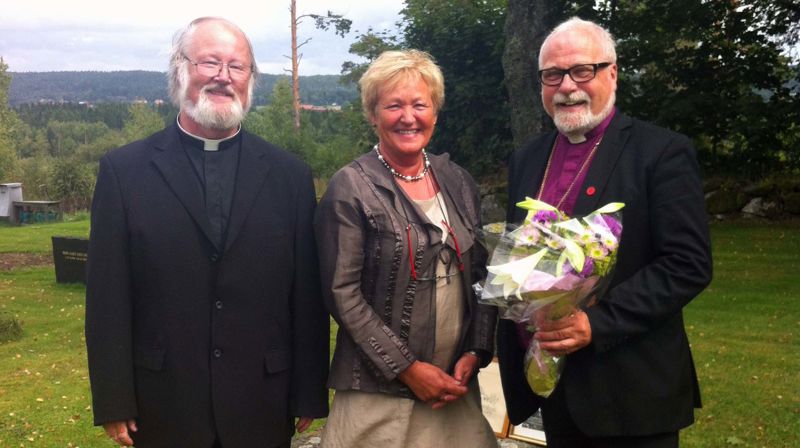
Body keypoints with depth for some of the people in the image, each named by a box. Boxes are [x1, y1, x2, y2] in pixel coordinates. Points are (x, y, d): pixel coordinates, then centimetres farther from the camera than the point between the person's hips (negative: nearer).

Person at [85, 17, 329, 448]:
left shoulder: (290, 175, 1)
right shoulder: (124, 169, -2)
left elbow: (307, 296, 1)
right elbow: (108, 297, -3)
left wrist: (309, 396, 1)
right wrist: (113, 402, -4)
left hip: (262, 407, 1)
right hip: (164, 406, -1)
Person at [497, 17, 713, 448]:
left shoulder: (663, 152, -9)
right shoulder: (526, 159, 9)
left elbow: (688, 264, -15)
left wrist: (596, 323, -22)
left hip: (631, 392, -5)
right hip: (552, 383, 5)